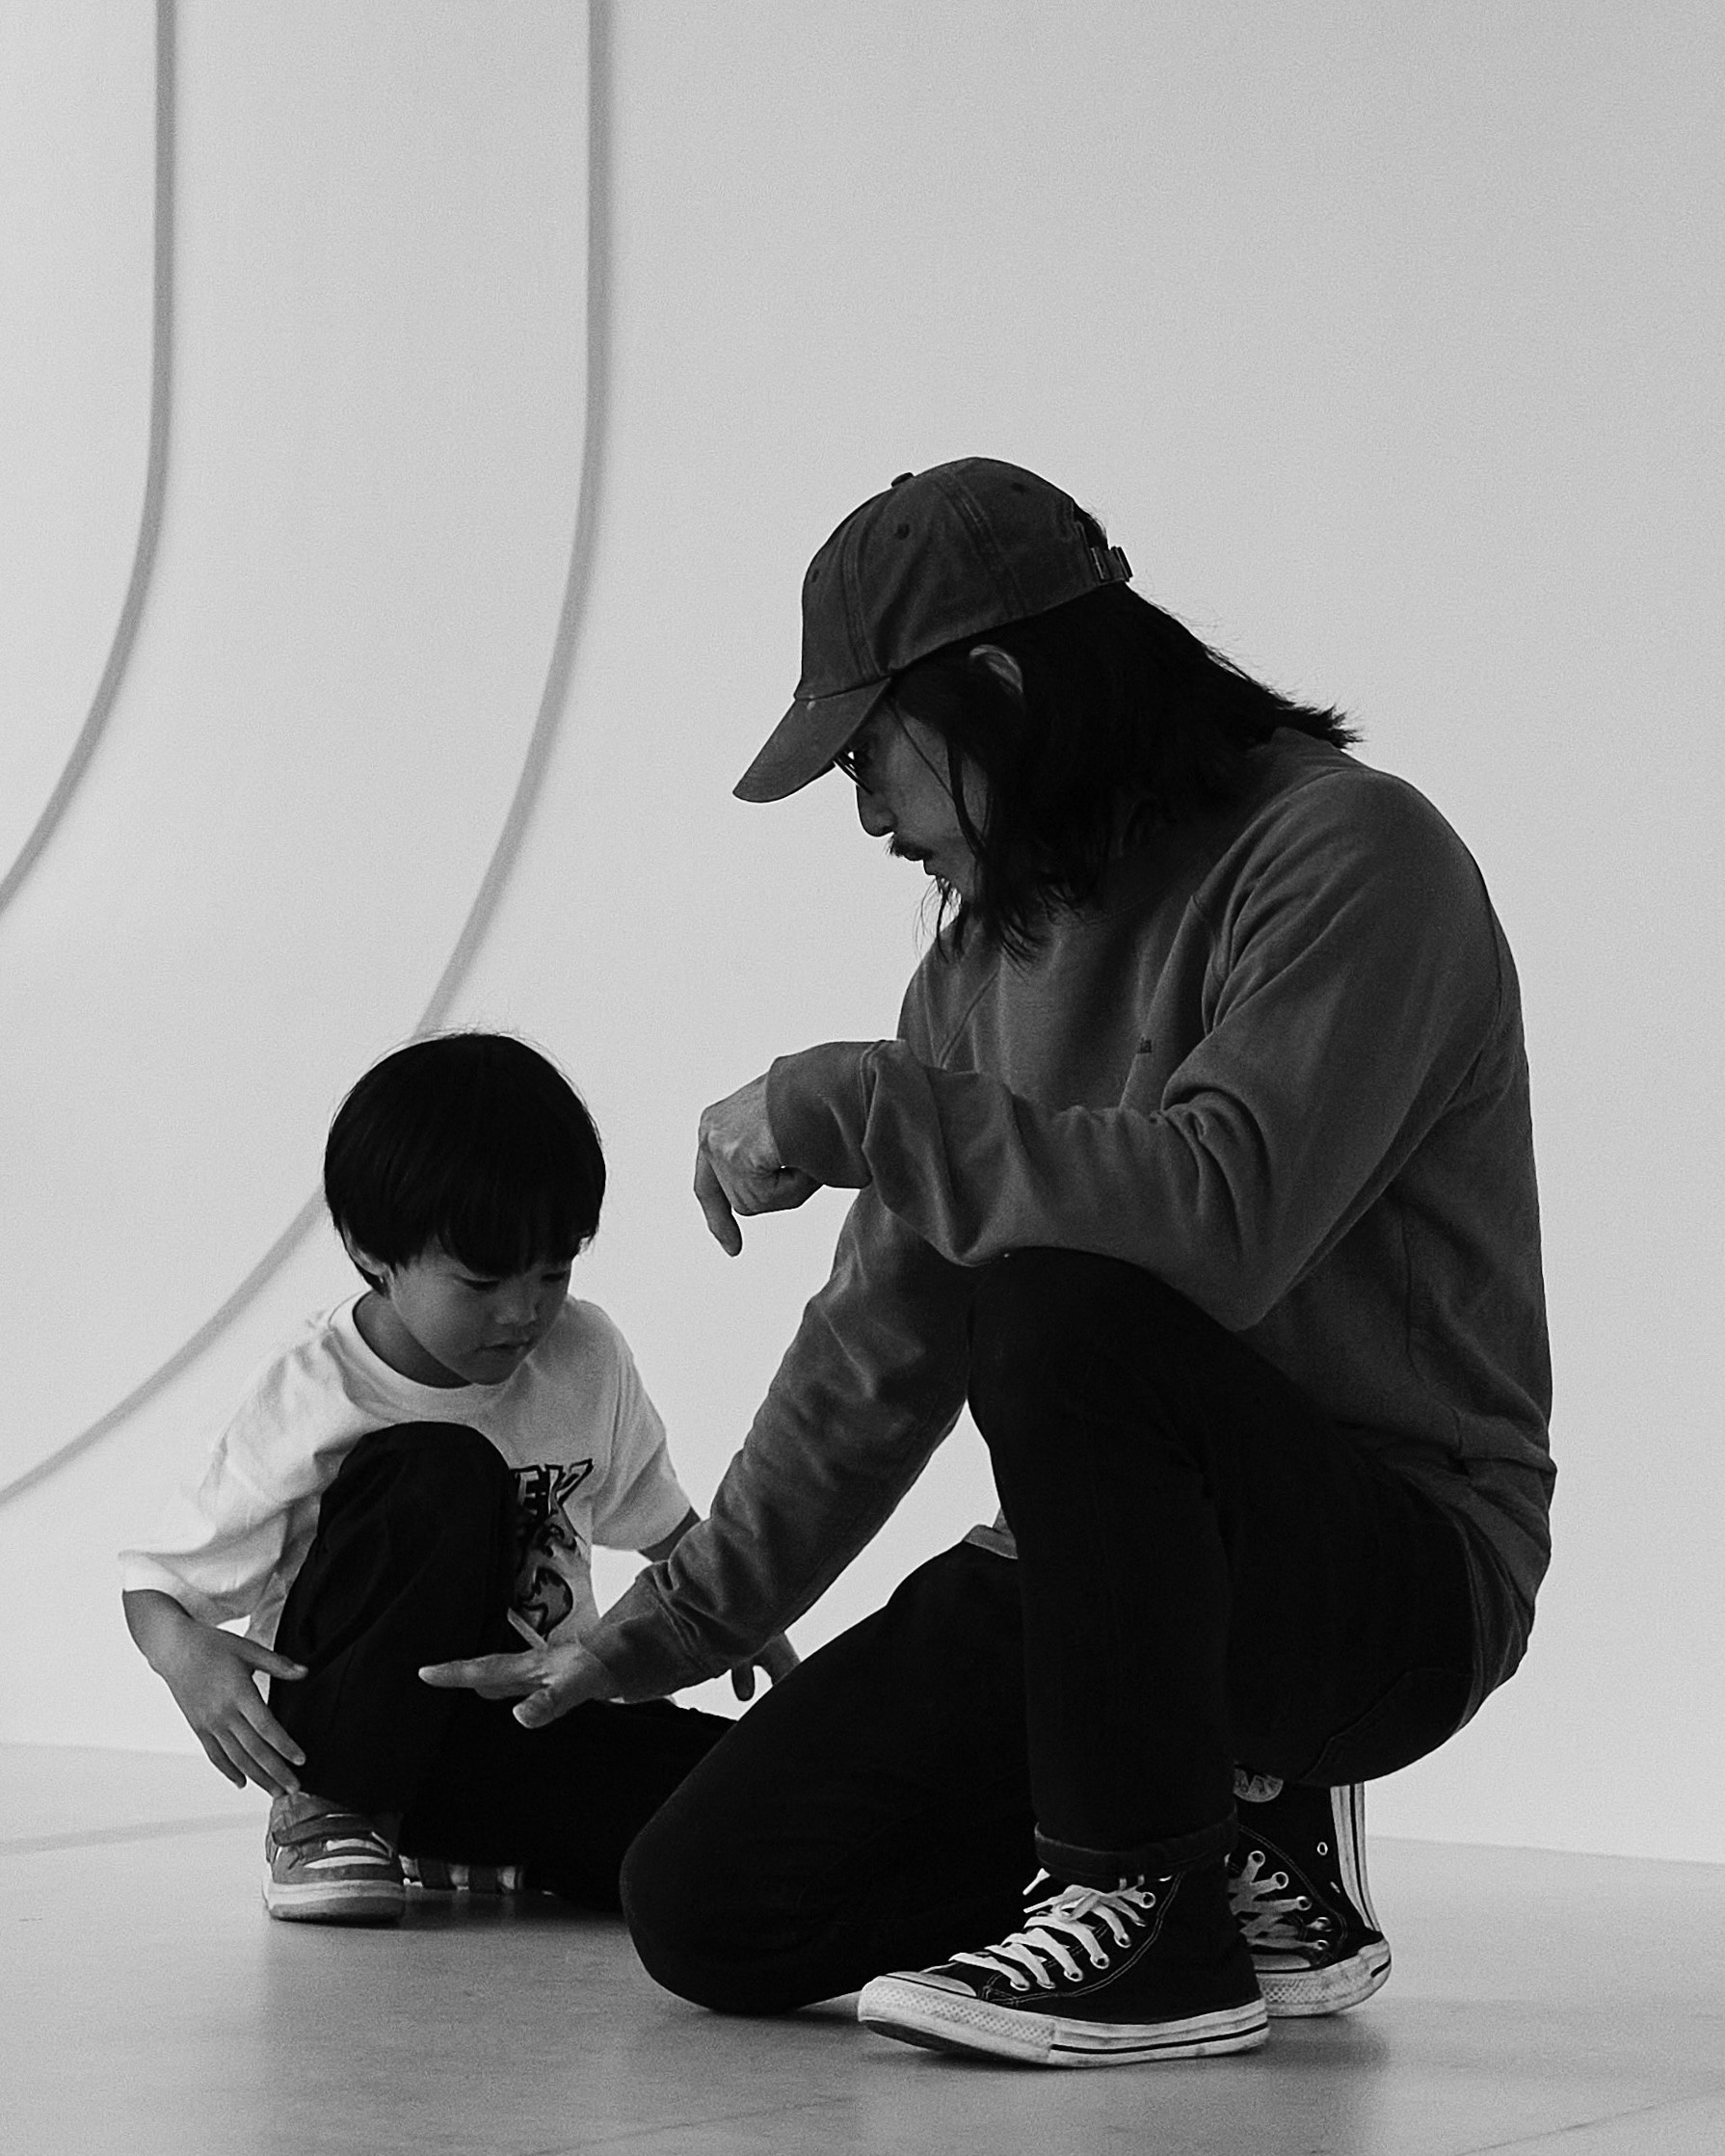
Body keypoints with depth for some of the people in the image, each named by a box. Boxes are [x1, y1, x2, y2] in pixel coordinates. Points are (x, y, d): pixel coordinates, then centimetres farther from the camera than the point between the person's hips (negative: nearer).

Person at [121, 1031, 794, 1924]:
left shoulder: (587, 1357, -1)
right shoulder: (308, 1403, -15)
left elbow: (654, 1515, 18)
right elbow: (158, 1580, -9)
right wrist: (185, 1653, -31)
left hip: (544, 1726, 5)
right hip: (370, 1737, -4)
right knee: (446, 1471, -31)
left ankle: (483, 1850, 5)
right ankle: (327, 1817, -17)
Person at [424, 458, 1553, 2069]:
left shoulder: (1344, 853, -14)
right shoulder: (986, 954, 11)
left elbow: (1221, 1213, -31)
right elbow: (877, 1350, 15)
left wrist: (842, 1106, -24)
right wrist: (670, 1627, 14)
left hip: (1395, 1565, -7)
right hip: (1103, 1560, 8)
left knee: (1056, 1309, -36)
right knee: (704, 1911, -3)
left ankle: (1158, 1922, -19)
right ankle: (1235, 1833, 13)